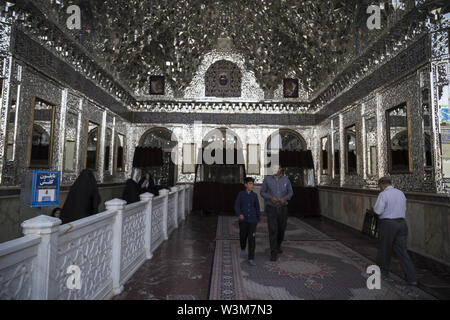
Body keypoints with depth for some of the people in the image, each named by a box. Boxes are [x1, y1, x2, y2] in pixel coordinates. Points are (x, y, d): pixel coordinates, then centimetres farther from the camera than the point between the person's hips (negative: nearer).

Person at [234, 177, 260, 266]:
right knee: (243, 236, 14)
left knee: (251, 238, -6)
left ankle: (251, 259, -1)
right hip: (243, 220, 0)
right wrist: (239, 214, -26)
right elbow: (236, 206, -8)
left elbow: (257, 207, 11)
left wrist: (258, 218, 20)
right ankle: (243, 248, 44)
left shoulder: (254, 195, 1)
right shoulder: (241, 194, -3)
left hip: (252, 220, 0)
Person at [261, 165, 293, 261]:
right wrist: (270, 197, -22)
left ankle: (278, 245, 44)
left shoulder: (286, 179, -3)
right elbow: (262, 192, 0)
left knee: (281, 229, 14)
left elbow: (290, 192, 6)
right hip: (271, 209, -2)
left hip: (282, 209, 2)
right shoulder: (267, 179, -7)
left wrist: (285, 198, -18)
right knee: (272, 230, -11)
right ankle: (273, 254, -1)